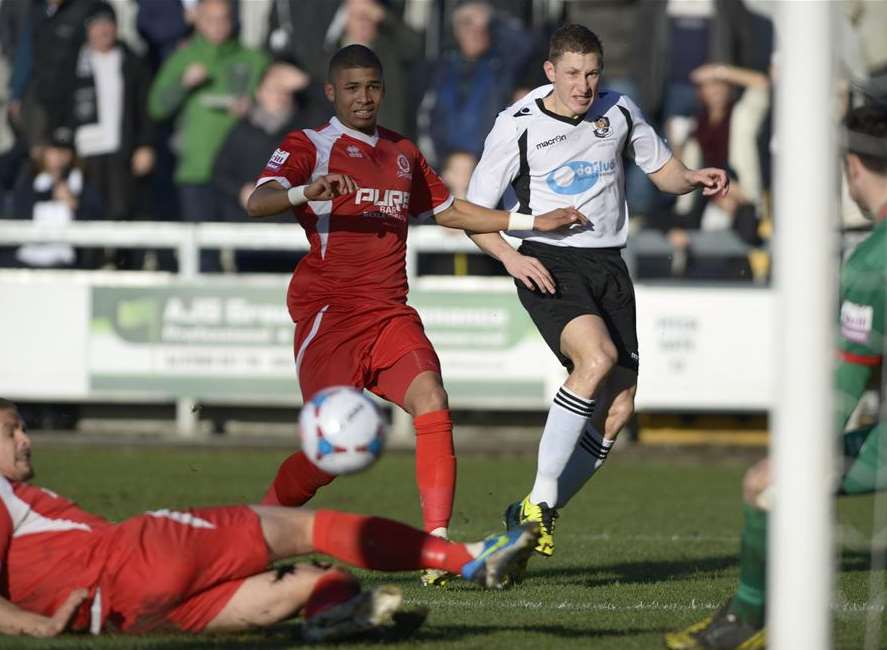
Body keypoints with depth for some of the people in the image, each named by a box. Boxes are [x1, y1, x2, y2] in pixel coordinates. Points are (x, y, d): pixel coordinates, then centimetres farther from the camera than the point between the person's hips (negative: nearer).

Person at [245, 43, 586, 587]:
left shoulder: (403, 153, 22)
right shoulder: (310, 145, 1)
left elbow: (448, 210, 35)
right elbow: (257, 202, -15)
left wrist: (532, 222, 31)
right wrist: (307, 191, -36)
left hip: (391, 313, 5)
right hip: (330, 312, -5)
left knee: (431, 400, -21)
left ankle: (438, 543, -24)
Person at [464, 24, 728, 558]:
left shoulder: (619, 111, 6)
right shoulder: (518, 125, -5)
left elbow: (663, 169, 19)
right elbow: (474, 211, 0)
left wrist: (695, 179, -4)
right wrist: (511, 256, -17)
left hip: (608, 264, 5)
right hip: (548, 263, -5)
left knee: (619, 407, -4)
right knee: (597, 357, -31)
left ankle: (536, 516, 9)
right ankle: (539, 500, -24)